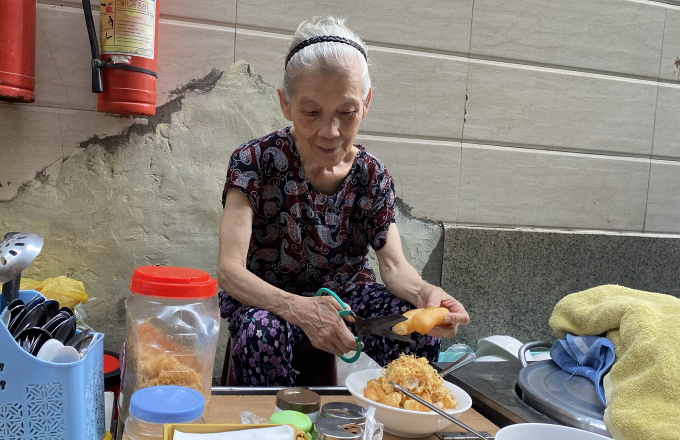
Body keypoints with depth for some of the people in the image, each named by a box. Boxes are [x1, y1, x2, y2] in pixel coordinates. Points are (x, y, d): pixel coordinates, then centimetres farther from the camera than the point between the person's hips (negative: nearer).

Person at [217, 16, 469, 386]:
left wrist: (423, 292, -36)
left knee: (422, 331, -22)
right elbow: (229, 268, -25)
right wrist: (298, 309, -44)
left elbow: (394, 265, -10)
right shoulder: (255, 160, -17)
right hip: (263, 297, -2)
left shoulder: (371, 176, -6)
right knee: (262, 333, -37)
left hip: (346, 293, 3)